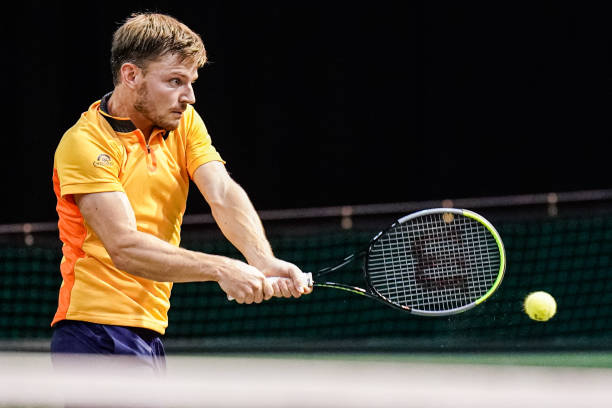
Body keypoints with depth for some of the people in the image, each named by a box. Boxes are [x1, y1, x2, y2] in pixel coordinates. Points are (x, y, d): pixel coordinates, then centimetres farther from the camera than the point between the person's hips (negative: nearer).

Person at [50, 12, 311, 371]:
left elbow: (223, 194, -7)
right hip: (99, 332, -8)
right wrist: (220, 269, -33)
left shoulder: (185, 123, 8)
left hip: (150, 332, 8)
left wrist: (263, 260, -27)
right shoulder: (85, 143, -14)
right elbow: (125, 248, -23)